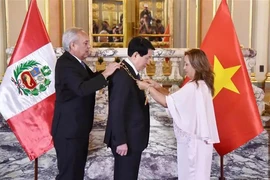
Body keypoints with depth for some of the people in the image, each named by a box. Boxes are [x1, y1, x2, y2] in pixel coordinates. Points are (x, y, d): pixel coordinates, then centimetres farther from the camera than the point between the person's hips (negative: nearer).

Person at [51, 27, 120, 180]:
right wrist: (105, 73, -30)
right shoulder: (65, 64, -21)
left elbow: (92, 79, 14)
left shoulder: (76, 62, 11)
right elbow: (82, 88, -34)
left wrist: (111, 71, 1)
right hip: (69, 129, -10)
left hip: (78, 127, 10)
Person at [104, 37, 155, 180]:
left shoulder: (129, 71, 8)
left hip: (130, 136, 10)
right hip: (126, 139, -10)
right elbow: (116, 111, -25)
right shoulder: (123, 75, -24)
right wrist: (121, 141, -22)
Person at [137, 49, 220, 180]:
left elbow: (167, 102, -21)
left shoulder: (193, 87, -22)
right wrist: (158, 87, 5)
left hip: (193, 139, -9)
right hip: (197, 137, 10)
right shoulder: (202, 85, 9)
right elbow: (177, 100, 12)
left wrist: (148, 87, -10)